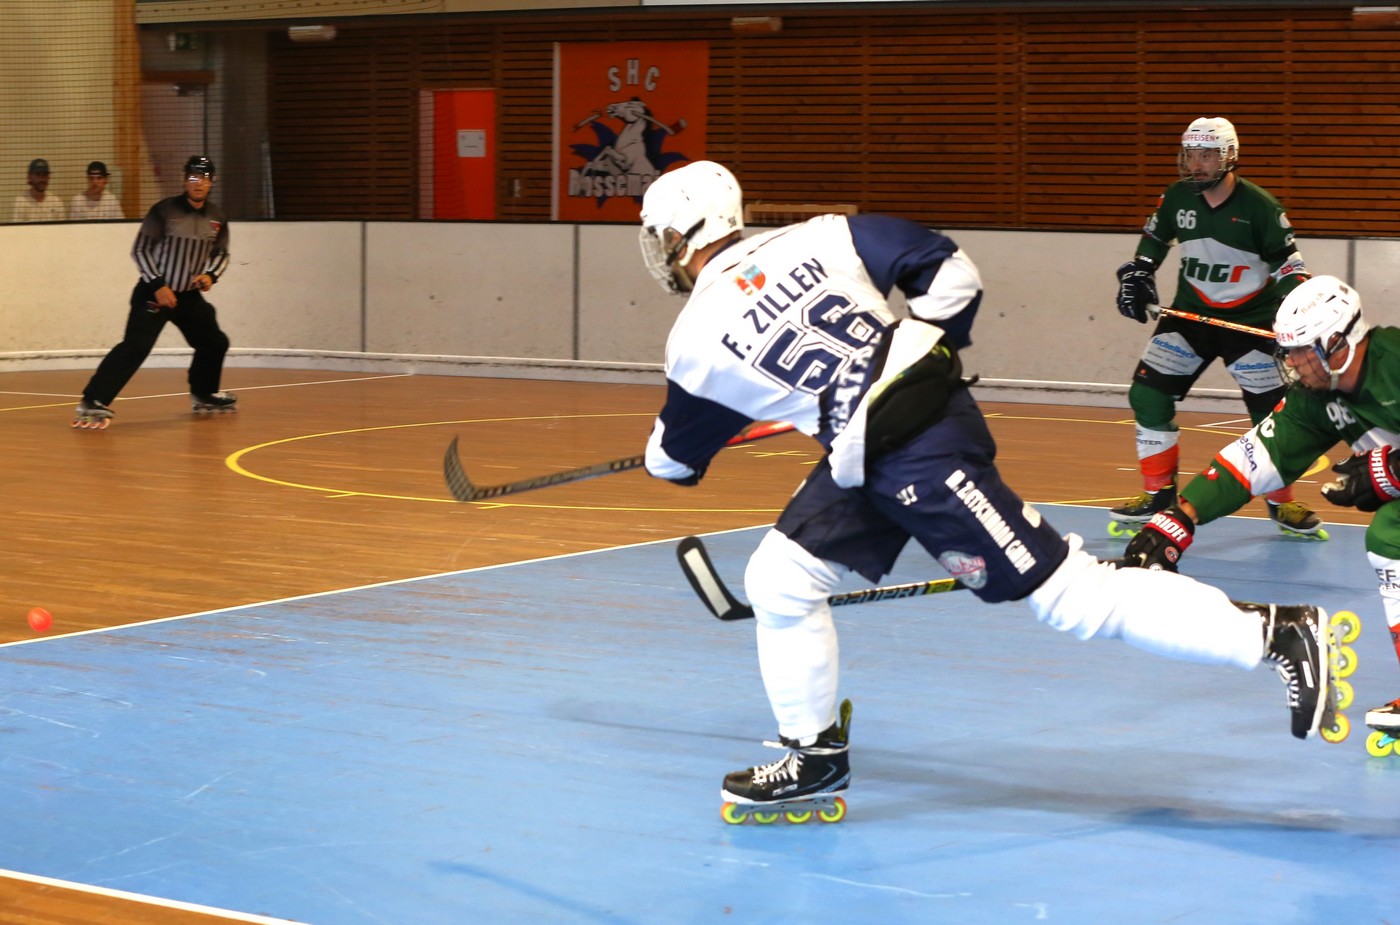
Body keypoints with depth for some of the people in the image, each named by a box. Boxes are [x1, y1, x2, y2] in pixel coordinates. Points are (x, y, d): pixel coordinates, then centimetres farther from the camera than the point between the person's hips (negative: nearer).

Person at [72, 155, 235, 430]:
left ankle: (203, 395, 37)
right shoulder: (164, 211, -14)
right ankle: (93, 403, -24)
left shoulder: (217, 218, 3)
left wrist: (211, 275, -5)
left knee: (214, 342, 13)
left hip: (189, 295, 7)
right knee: (135, 346, -21)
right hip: (153, 292, -7)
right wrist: (158, 286, -18)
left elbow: (221, 253, 16)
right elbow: (141, 250, -11)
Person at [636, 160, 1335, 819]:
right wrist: (932, 348, 18)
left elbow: (673, 458, 13)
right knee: (778, 579, 12)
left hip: (922, 456, -9)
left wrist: (667, 454, 37)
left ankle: (1276, 631, -6)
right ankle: (814, 755, 23)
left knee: (1074, 595, -6)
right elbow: (950, 272, 1)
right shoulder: (817, 238, 4)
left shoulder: (696, 341, -6)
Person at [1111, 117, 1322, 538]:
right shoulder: (1177, 198, -4)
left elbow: (1287, 261, -9)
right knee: (1147, 393, -7)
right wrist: (1136, 277, 1)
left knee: (1271, 409, -5)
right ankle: (1157, 491, 7)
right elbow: (1154, 239, 14)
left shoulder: (1259, 205, -15)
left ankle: (1283, 502, 15)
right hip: (1190, 312, 4)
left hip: (1249, 318, -3)